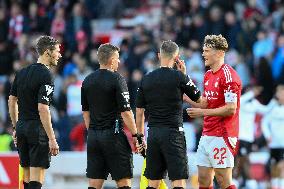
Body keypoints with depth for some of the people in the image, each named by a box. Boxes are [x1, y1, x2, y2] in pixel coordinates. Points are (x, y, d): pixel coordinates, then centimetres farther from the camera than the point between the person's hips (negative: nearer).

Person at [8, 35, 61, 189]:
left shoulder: (22, 72, 11)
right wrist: (52, 139, -18)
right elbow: (42, 109, -19)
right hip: (38, 129, -8)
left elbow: (12, 101, 17)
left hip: (21, 128, 8)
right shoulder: (45, 76, -13)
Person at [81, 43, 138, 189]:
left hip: (93, 136, 6)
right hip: (113, 134, -6)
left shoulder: (87, 81, 9)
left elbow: (85, 111, 14)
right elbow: (125, 112, -12)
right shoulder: (117, 79, -10)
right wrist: (135, 135, -7)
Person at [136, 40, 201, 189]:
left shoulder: (146, 79, 6)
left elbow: (139, 112, 10)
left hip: (153, 133, 5)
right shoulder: (179, 76, -7)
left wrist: (140, 137, 18)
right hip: (173, 132, -5)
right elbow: (197, 98, 8)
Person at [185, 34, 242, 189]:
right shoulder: (208, 75, 15)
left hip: (222, 136, -9)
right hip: (207, 134, 9)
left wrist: (202, 112, -17)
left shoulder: (228, 75, -13)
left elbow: (231, 109, -19)